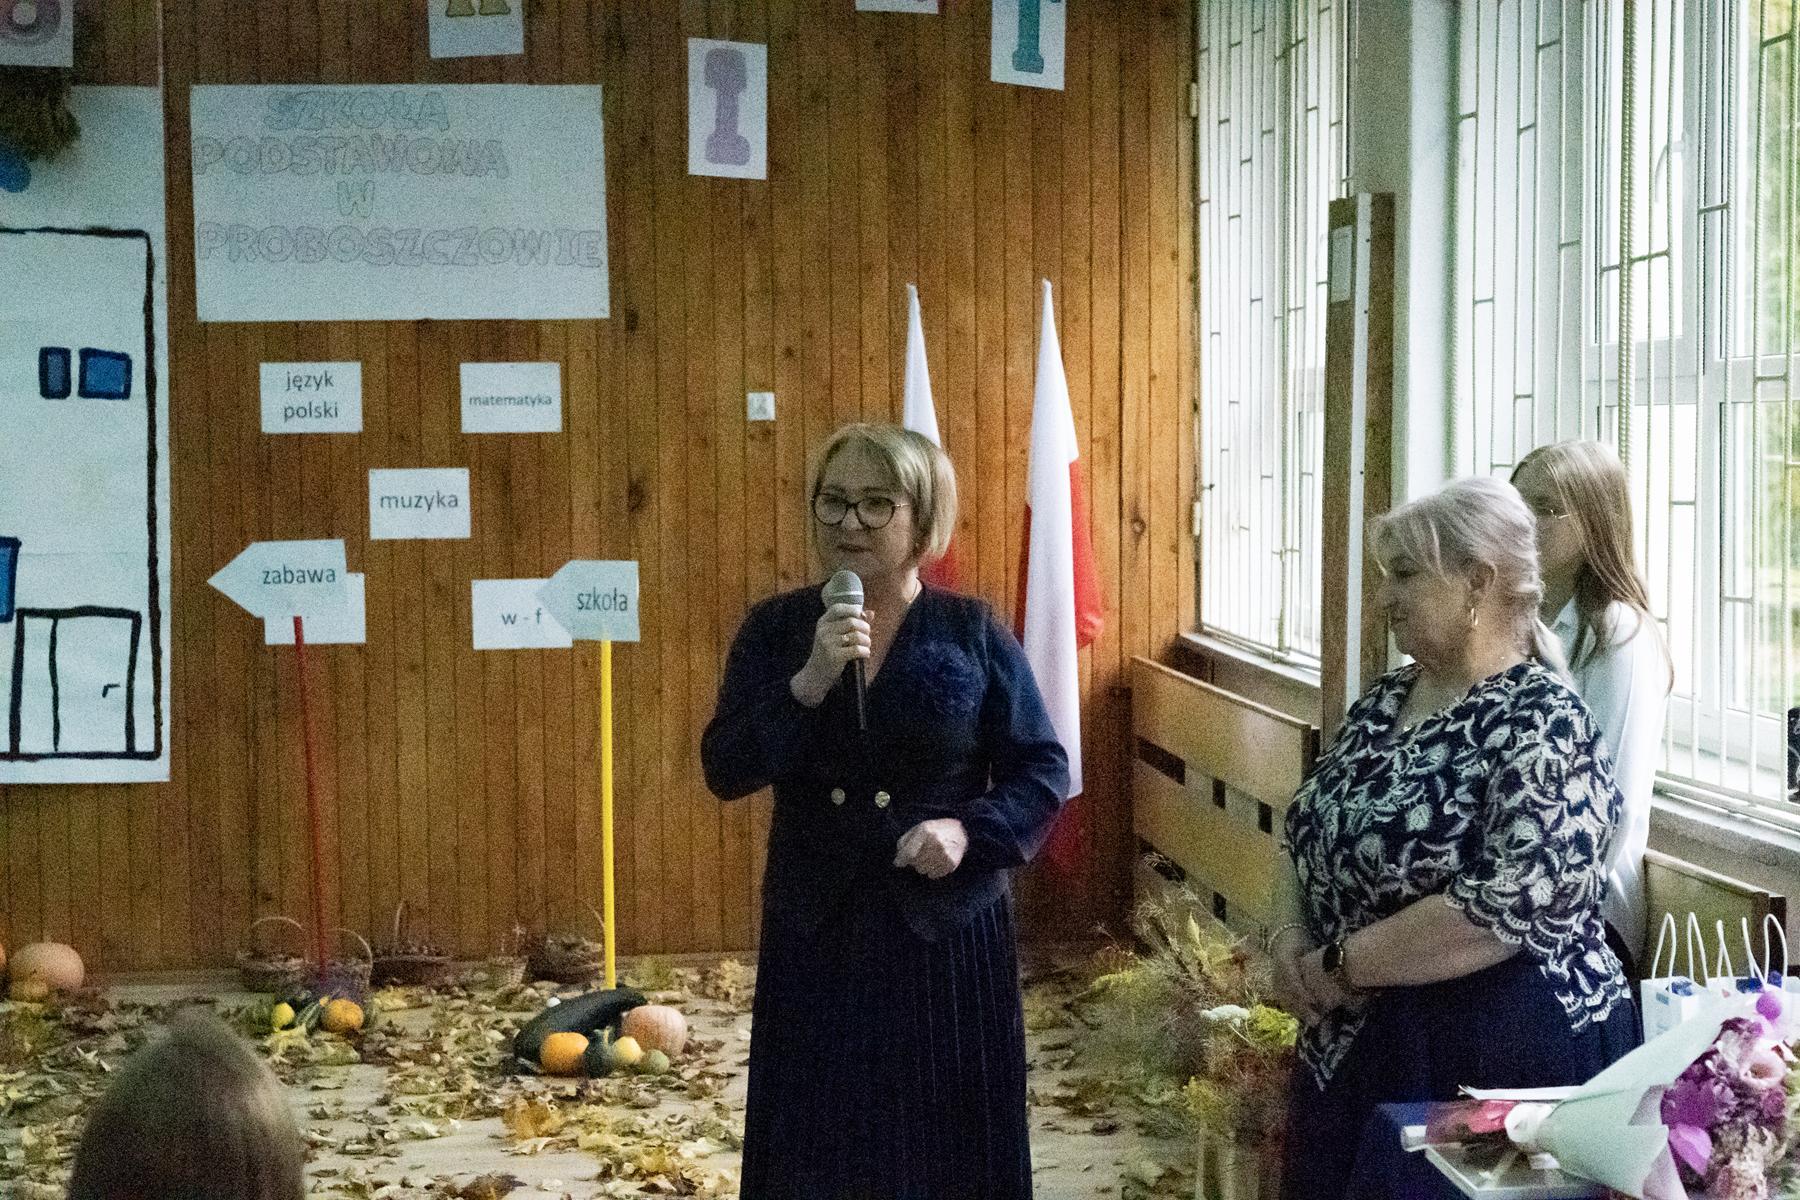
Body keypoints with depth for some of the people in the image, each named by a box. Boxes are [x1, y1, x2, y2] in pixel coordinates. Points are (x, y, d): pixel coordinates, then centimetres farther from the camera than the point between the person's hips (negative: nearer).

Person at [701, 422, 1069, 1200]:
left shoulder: (972, 632, -2)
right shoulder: (774, 630, 1)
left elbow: (1044, 769, 0)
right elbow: (724, 771, -9)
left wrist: (973, 830, -18)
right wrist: (809, 683, -22)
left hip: (946, 927, -1)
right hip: (816, 928, 1)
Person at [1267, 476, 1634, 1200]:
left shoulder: (1541, 726, -17)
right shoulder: (1382, 702, 8)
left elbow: (1509, 909, -26)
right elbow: (1309, 837, 15)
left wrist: (1337, 966, -19)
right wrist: (1288, 940, -4)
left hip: (1505, 1059, -8)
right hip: (1357, 1045, 8)